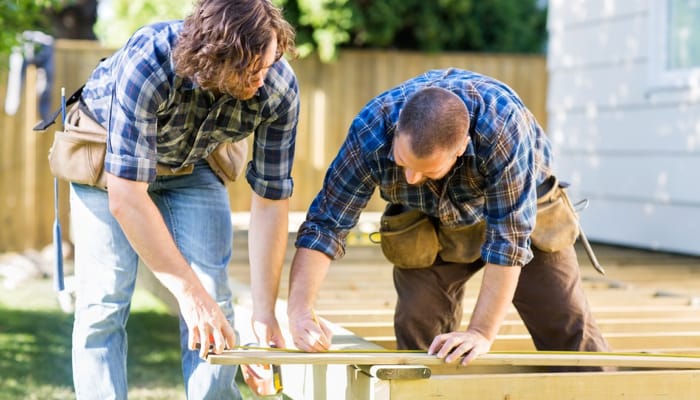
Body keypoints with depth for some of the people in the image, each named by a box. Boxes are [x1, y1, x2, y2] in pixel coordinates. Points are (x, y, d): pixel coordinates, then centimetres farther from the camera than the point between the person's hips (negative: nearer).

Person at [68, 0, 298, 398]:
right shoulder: (148, 63, -40)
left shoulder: (280, 88, -30)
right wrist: (189, 292, -39)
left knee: (215, 300, -6)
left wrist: (264, 309, -22)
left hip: (195, 164, 3)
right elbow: (125, 199, -39)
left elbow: (270, 200, -19)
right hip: (109, 159, -2)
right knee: (104, 302, -10)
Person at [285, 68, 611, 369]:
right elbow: (326, 223, -27)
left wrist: (481, 333, -35)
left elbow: (508, 237, -35)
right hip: (430, 227, 2)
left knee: (571, 335, -3)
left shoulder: (502, 125, -41)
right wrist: (299, 311, -40)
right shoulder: (370, 132, -34)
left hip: (518, 211, -1)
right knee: (416, 333, -9)